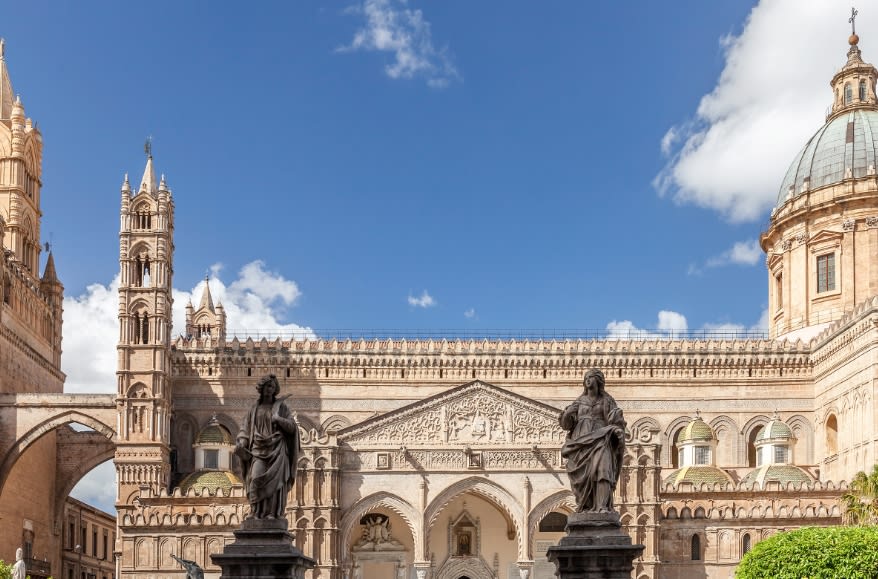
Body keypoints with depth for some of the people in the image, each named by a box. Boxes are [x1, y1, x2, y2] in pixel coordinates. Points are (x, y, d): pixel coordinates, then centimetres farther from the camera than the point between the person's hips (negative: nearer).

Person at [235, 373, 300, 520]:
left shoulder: (281, 406, 7)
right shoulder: (255, 408, 15)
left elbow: (292, 427, 1)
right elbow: (246, 428, 12)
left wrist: (279, 419, -15)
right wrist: (241, 443, -6)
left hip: (277, 448, -2)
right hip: (259, 448, 2)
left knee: (275, 480, -8)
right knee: (256, 478, -14)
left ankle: (273, 513, -7)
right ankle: (256, 512, -14)